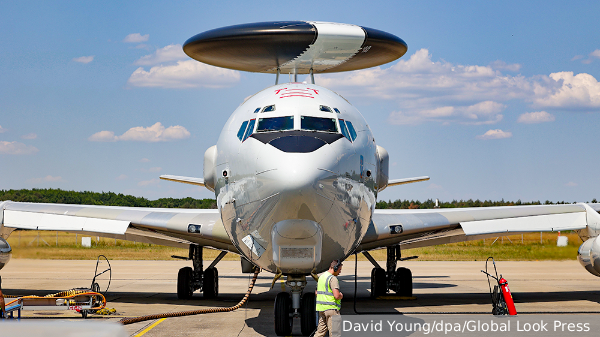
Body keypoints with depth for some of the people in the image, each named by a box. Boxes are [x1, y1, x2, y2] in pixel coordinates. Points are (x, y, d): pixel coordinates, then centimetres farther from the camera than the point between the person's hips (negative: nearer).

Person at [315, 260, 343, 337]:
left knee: (321, 330, 13)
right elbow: (337, 296, -22)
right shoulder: (333, 278, -14)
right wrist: (341, 295, -1)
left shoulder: (321, 276, 14)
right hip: (331, 307, -9)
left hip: (321, 307, 9)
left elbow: (317, 292, 25)